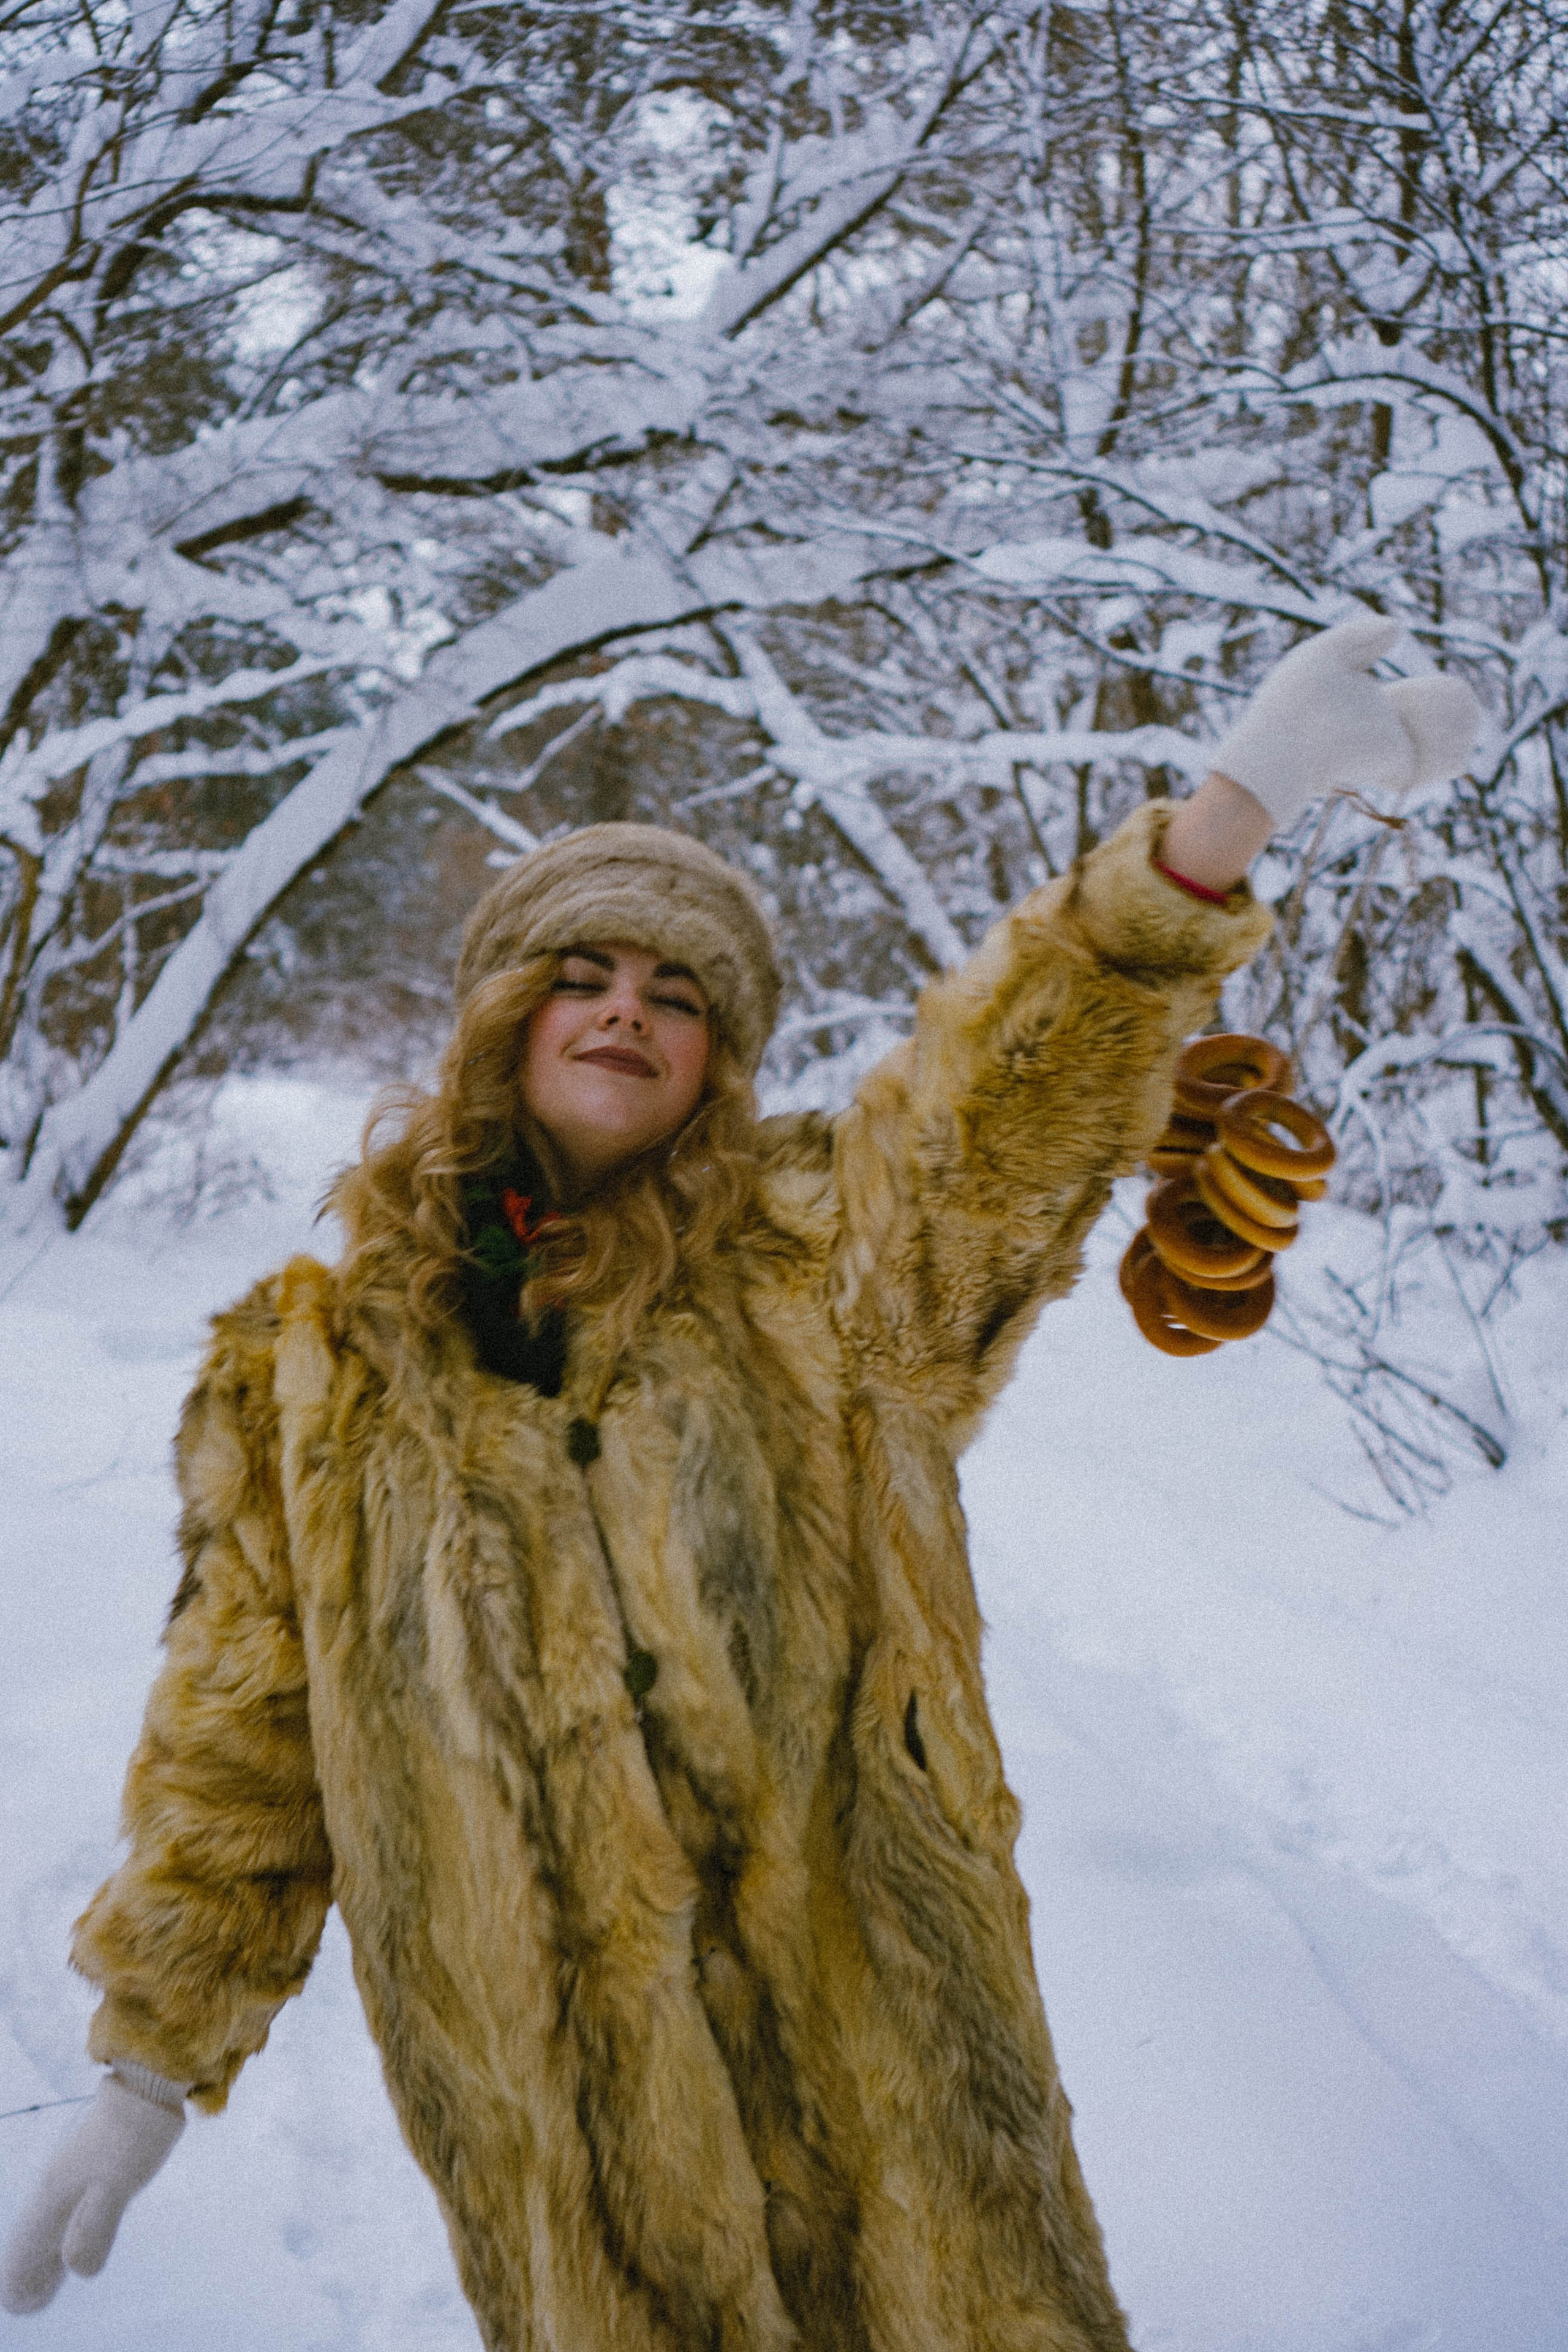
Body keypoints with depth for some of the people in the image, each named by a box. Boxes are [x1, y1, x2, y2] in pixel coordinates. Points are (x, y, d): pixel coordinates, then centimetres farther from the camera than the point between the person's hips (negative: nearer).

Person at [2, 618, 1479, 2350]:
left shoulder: (820, 1271, -1)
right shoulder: (317, 1377, 3)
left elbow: (1007, 1107, -20)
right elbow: (243, 1746, 9)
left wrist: (1221, 818, -35)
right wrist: (153, 2067, 10)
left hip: (874, 2051, 0)